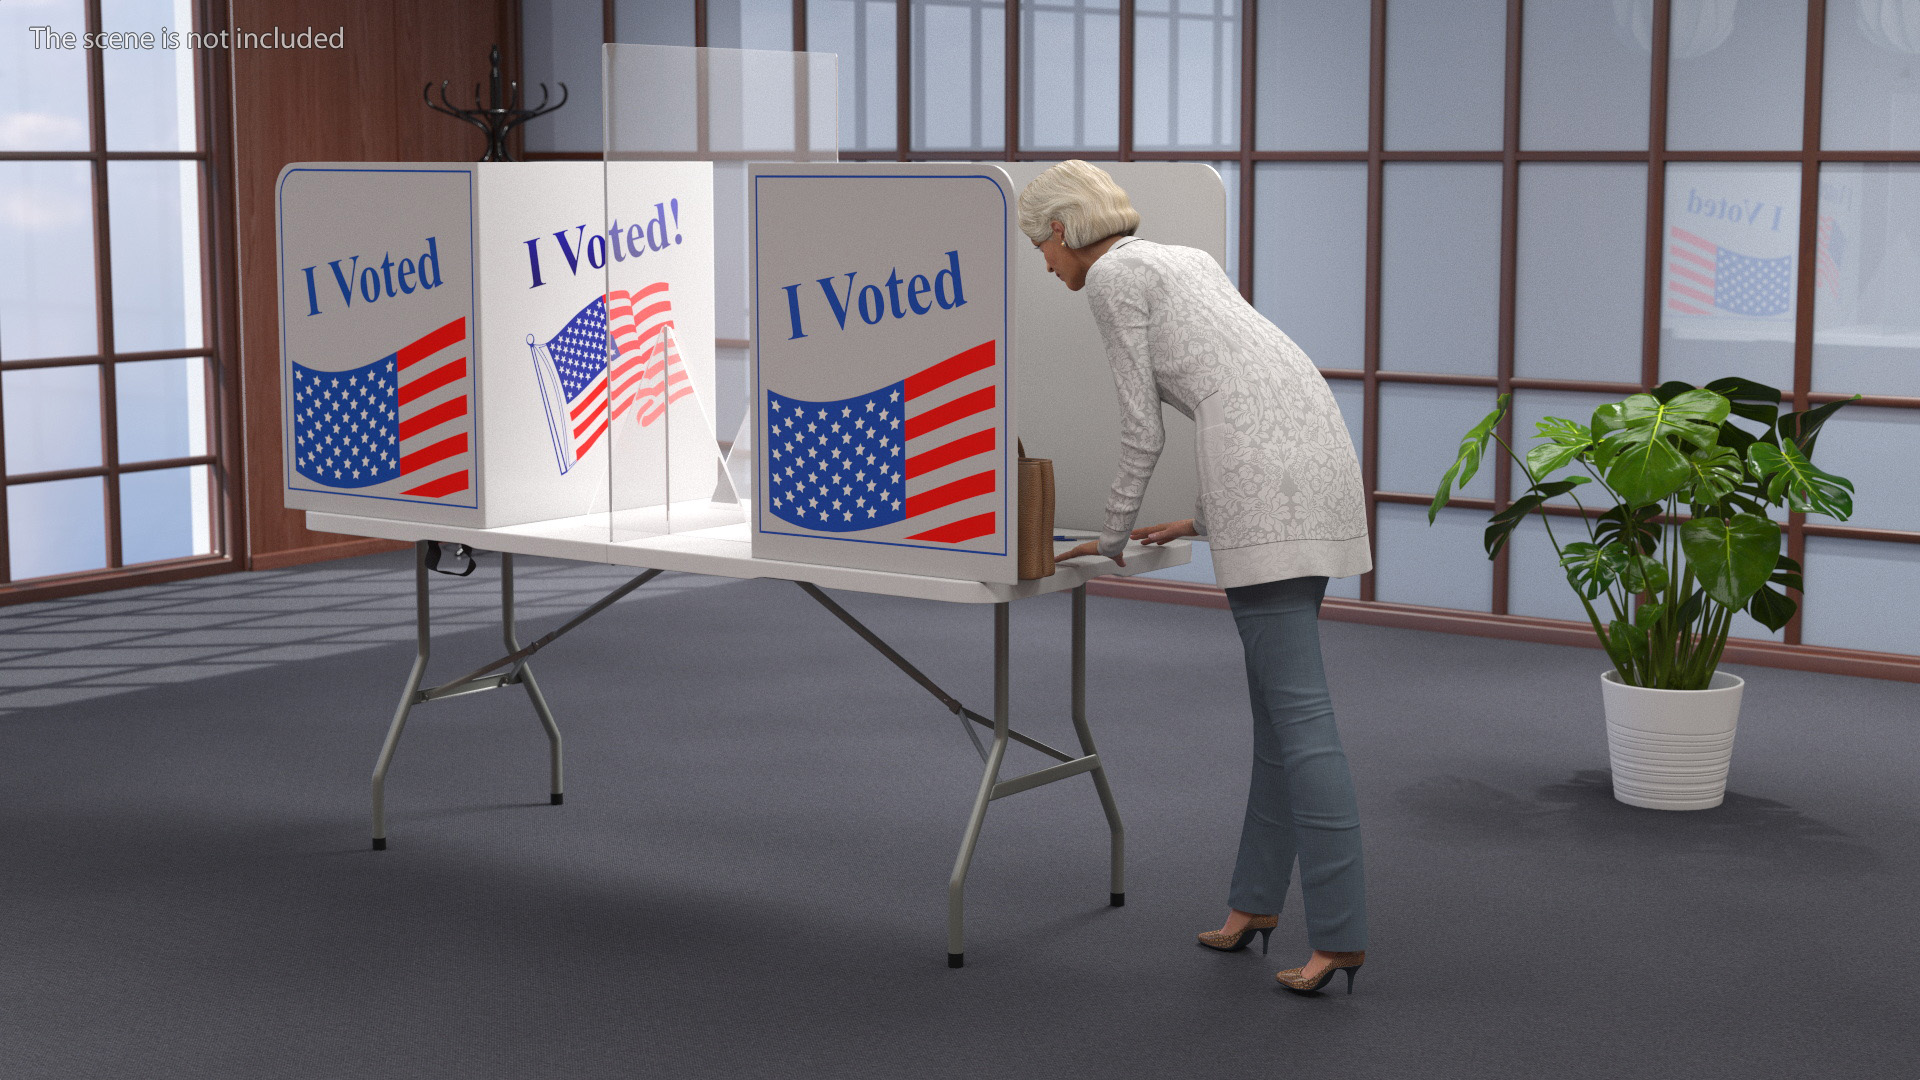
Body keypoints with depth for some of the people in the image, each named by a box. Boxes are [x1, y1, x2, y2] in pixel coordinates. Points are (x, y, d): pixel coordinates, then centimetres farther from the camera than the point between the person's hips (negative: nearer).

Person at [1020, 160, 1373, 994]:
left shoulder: (1112, 276, 4)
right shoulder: (1184, 257, 29)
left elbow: (1142, 424, 3)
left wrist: (1113, 536, 16)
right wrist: (1204, 520, 34)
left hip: (1268, 475, -9)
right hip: (1318, 455, 9)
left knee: (1296, 706, -10)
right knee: (1279, 699, 14)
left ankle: (1339, 934, -10)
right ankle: (1258, 901, 22)